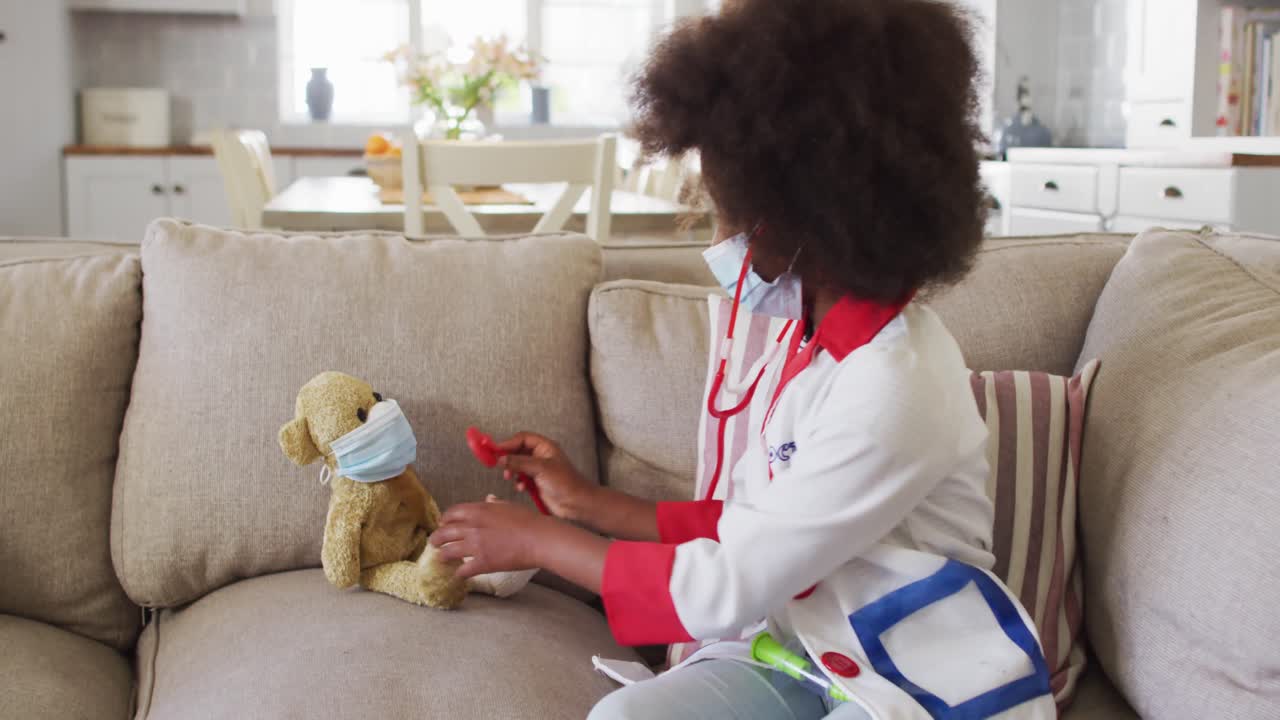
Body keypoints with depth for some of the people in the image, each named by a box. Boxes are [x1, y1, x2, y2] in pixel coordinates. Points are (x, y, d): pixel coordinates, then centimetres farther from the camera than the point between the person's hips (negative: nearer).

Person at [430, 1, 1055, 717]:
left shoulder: (894, 387, -26)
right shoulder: (819, 329, 3)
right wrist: (589, 503, 7)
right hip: (818, 651, 7)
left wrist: (539, 540, -11)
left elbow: (727, 591, -21)